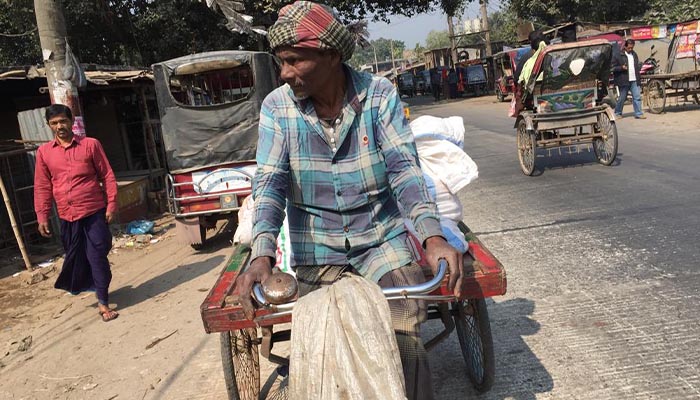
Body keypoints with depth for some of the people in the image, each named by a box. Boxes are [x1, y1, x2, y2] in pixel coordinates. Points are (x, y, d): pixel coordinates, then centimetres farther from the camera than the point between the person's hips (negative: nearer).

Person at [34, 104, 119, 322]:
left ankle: (103, 302, 8)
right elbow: (42, 187, 8)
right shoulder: (44, 152, 4)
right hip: (67, 216, 3)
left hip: (94, 213, -2)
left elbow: (108, 176, 0)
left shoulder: (90, 144, -1)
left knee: (97, 257, -1)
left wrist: (111, 205, -6)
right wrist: (42, 217, 5)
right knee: (76, 258, 12)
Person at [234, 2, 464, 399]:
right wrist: (262, 254, -28)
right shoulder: (277, 107, -5)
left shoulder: (380, 94, -8)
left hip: (381, 236, -1)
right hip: (316, 246, 1)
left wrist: (433, 236, -31)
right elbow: (270, 183, -11)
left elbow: (404, 168, -14)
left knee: (406, 342, -13)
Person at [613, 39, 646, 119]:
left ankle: (638, 114, 1)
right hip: (624, 81, -5)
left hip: (634, 80, 5)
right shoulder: (619, 55, -4)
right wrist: (621, 68, -19)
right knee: (622, 98, 5)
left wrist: (640, 66, 12)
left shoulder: (634, 54, 16)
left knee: (637, 97, -2)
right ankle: (617, 113, 21)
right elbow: (613, 68, -6)